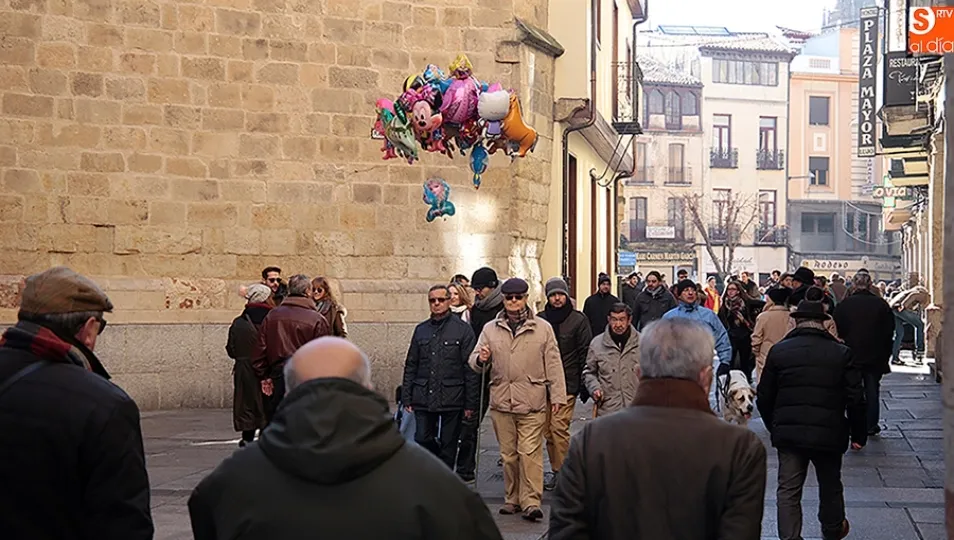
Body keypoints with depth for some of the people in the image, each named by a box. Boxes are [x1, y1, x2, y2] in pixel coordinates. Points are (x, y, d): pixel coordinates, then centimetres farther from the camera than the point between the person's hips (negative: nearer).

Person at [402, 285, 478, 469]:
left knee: (448, 446, 4)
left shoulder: (463, 329, 0)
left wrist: (470, 403, -8)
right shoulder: (421, 330, 12)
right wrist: (407, 398, 8)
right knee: (423, 442, 2)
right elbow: (410, 366, 15)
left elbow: (471, 369, -3)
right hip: (423, 399, 3)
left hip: (451, 400, -3)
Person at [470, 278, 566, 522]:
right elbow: (475, 361, 8)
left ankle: (531, 501, -5)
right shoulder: (490, 329, 10)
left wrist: (557, 395, 0)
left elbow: (553, 364, 5)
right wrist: (481, 359, -16)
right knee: (508, 453, 10)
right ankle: (512, 499, 21)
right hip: (501, 402, 3)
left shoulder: (543, 328, 5)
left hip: (532, 403, -3)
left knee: (530, 452, -8)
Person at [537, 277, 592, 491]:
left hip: (567, 383, -4)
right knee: (547, 429, 5)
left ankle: (561, 472, -5)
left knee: (559, 427, -12)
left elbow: (585, 353, 2)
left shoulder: (578, 320, 2)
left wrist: (584, 384, -3)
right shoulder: (540, 319, 10)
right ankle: (556, 469, 15)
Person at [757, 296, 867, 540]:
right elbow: (855, 399, -4)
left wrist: (774, 427, 17)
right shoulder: (842, 353, -4)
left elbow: (764, 397, 3)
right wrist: (858, 434, 7)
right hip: (828, 433, 0)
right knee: (830, 485, 21)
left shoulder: (778, 351, -2)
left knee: (788, 490, 6)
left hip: (788, 433, 0)